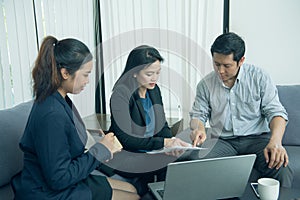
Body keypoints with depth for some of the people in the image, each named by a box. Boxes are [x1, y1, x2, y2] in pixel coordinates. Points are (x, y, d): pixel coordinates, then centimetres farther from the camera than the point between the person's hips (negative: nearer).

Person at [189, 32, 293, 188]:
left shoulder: (259, 77, 0)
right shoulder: (205, 84, 5)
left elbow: (275, 112, -3)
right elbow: (197, 115, 12)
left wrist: (276, 141, -22)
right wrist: (198, 129, -13)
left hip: (257, 138, -1)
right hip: (221, 141, 1)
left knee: (282, 172, -31)